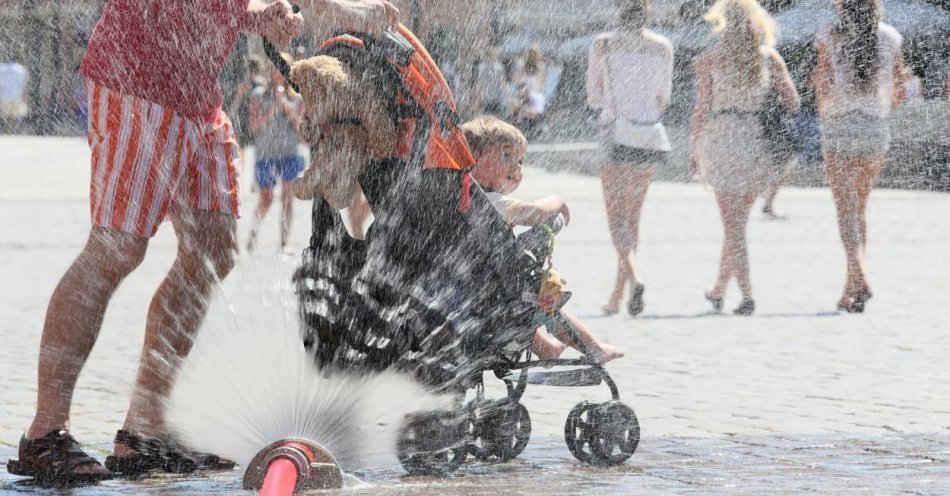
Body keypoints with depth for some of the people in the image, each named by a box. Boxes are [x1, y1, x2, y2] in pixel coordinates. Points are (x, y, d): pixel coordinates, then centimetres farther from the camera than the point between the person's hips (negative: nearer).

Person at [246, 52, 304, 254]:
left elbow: (301, 125, 1)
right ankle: (253, 232, 26)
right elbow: (254, 126, -5)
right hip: (265, 153, -1)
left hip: (289, 153, 1)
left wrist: (286, 106, -11)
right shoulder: (259, 95, 0)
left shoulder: (295, 97, 6)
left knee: (287, 197, -6)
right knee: (266, 199, 6)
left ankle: (285, 243, -3)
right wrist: (273, 109, -15)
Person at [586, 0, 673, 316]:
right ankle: (617, 297, 17)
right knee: (633, 216, 13)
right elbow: (663, 100, 8)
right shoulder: (663, 47, 3)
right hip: (650, 138, 3)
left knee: (617, 216, -4)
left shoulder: (603, 44, -4)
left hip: (616, 133, -3)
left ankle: (633, 277, -29)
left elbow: (594, 98, 1)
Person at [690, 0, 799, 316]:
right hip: (759, 143, 3)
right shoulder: (769, 58, 5)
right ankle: (719, 289, 27)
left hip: (722, 141, -3)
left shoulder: (709, 59, -1)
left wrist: (696, 149, 5)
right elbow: (792, 103, 2)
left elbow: (702, 109, -3)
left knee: (734, 225, 0)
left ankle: (747, 295, -9)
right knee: (737, 222, 17)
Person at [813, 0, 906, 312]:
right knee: (859, 210, 15)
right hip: (877, 129, 4)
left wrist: (823, 113, 8)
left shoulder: (830, 35, -6)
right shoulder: (890, 37, 3)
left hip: (840, 127, -3)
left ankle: (860, 279, -25)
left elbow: (824, 84, -11)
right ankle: (850, 291, 17)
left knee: (846, 211, -5)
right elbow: (900, 92, 5)